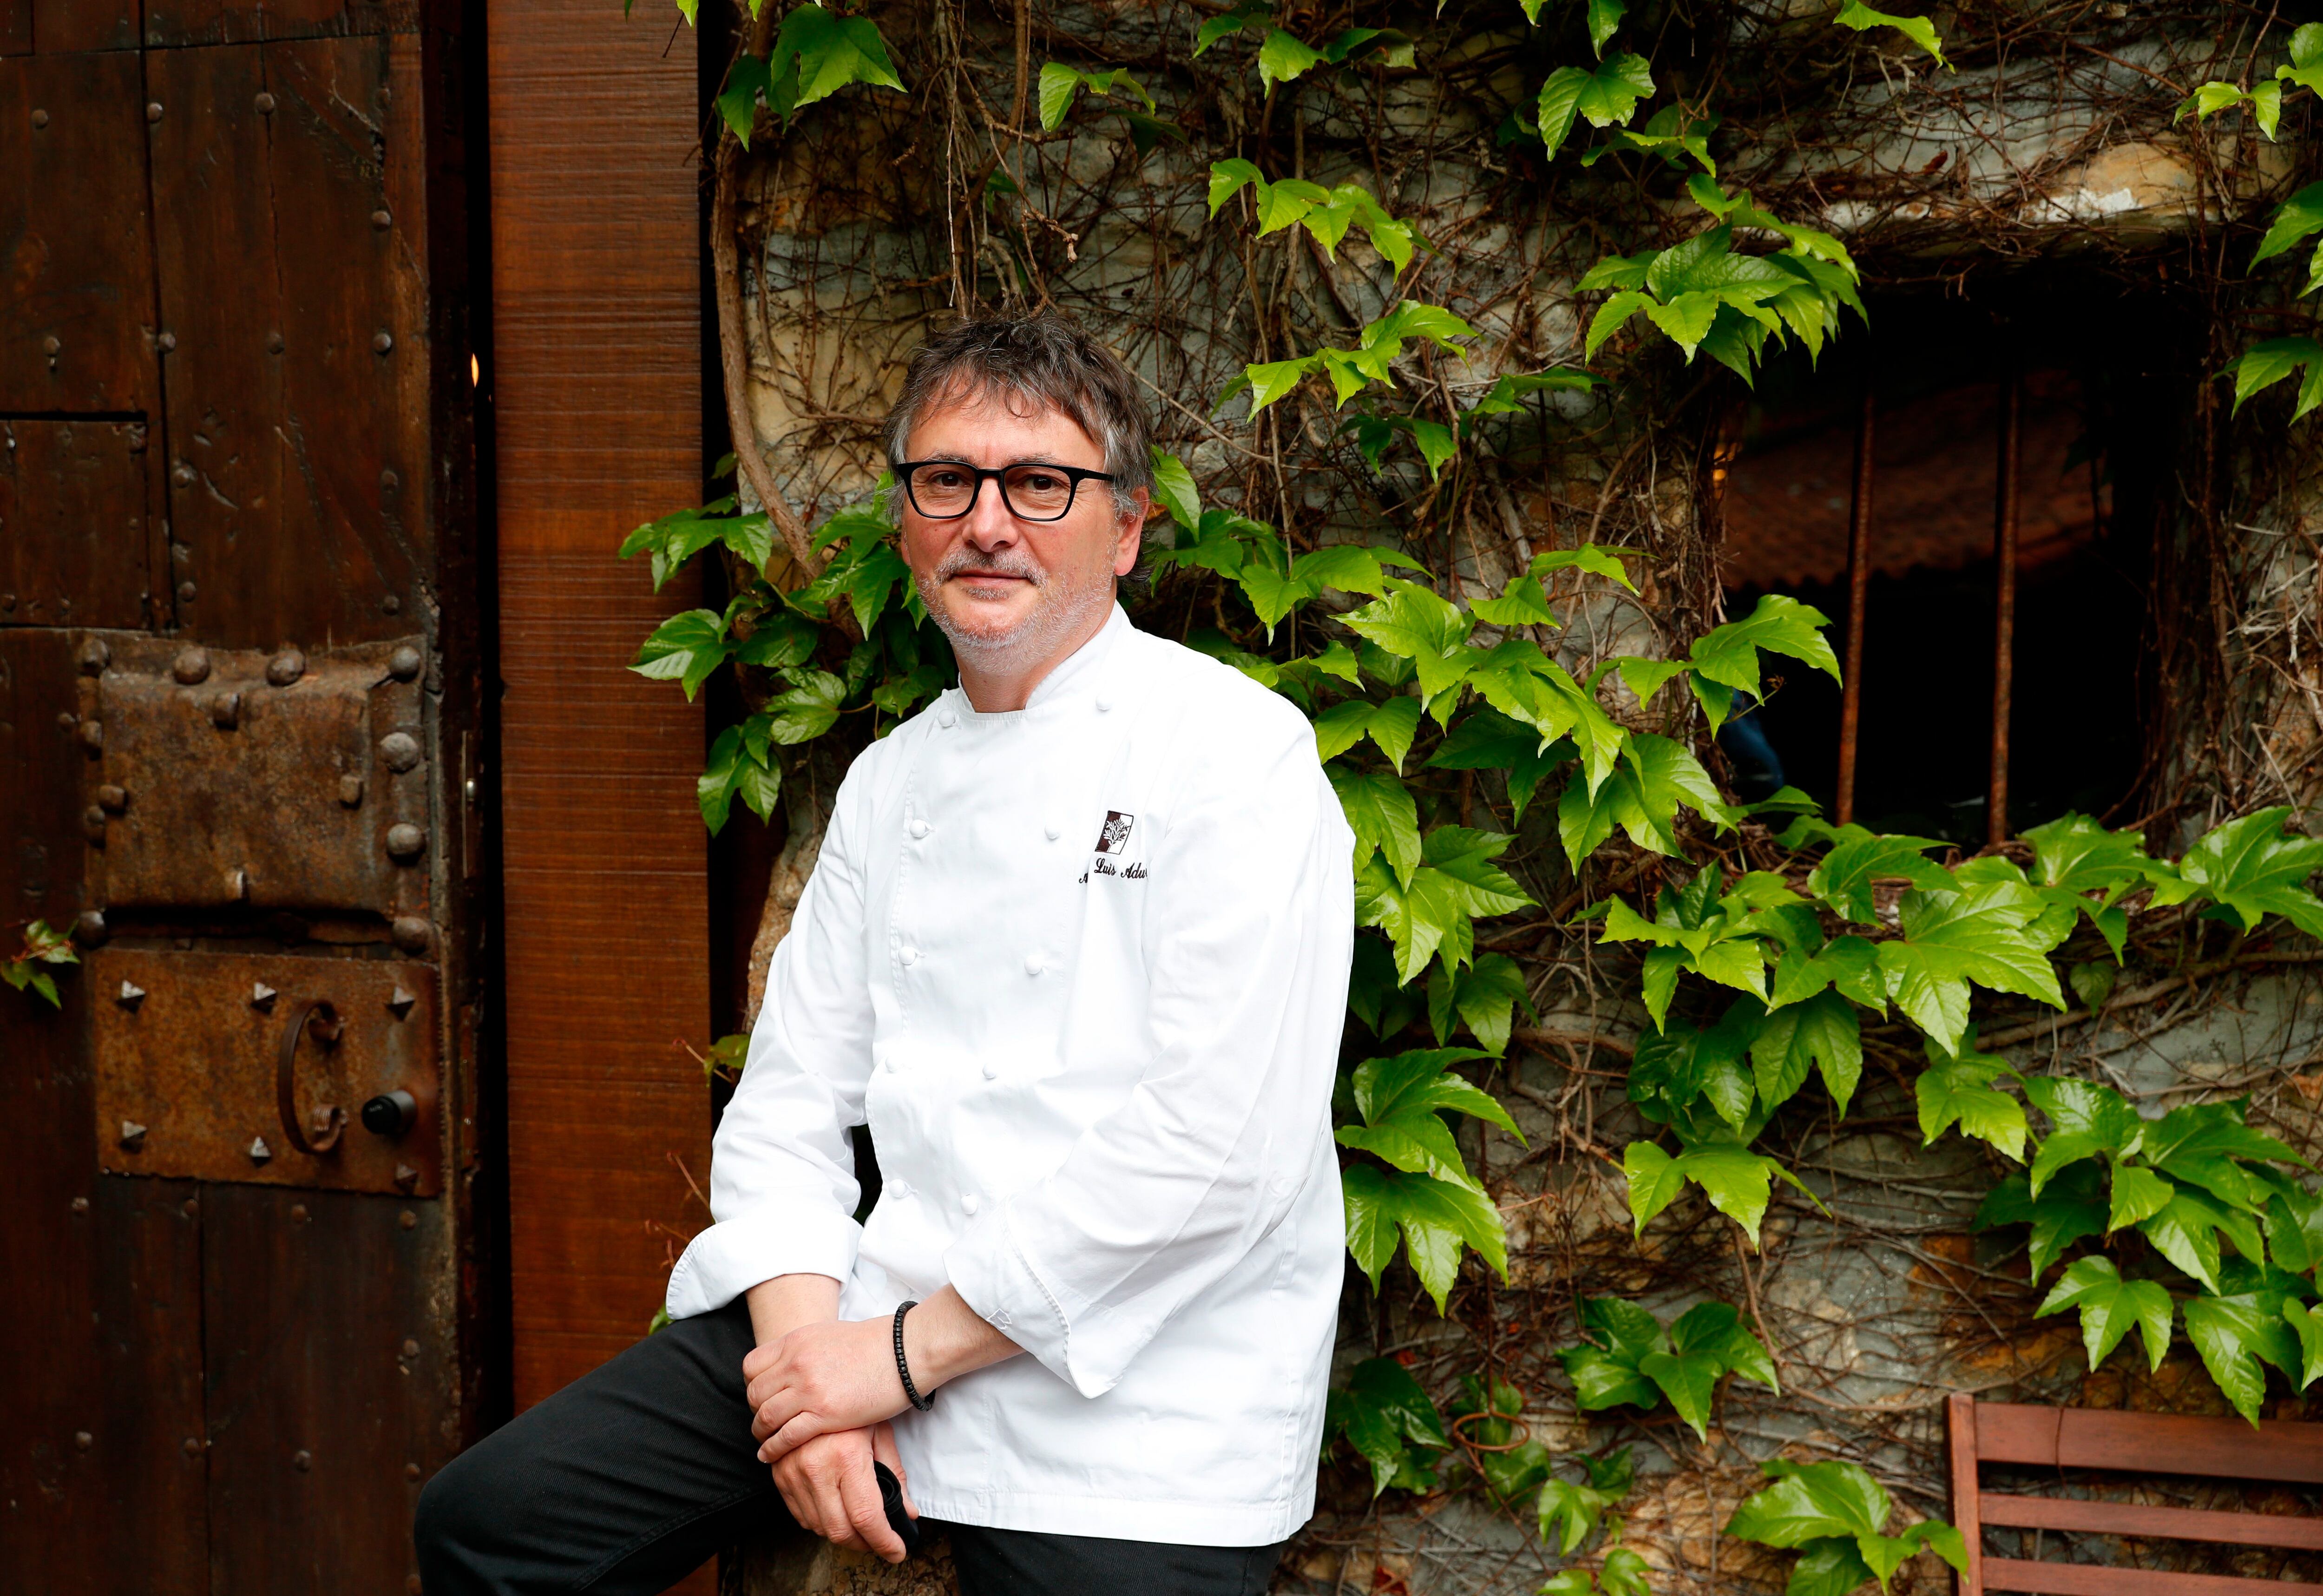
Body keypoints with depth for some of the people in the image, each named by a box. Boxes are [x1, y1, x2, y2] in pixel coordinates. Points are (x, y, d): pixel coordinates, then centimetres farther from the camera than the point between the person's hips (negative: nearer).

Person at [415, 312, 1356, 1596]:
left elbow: (1220, 1148, -18)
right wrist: (807, 1334, -8)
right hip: (879, 1313, 5)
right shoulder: (890, 781, 12)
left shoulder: (1234, 754, -10)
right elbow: (793, 1091, 11)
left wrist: (911, 1348, -14)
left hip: (1137, 1391, -5)